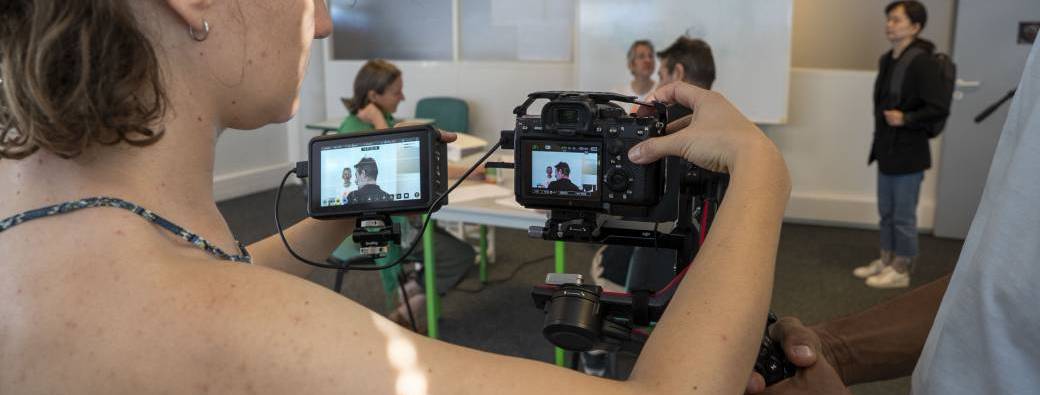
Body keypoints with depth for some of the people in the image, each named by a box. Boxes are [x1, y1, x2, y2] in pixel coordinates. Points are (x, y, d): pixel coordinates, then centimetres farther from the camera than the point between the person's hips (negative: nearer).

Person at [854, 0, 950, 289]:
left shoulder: (922, 62, -16)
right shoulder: (886, 60, 8)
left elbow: (940, 109, -16)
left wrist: (906, 119, -23)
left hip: (909, 153, -8)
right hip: (886, 150, 8)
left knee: (904, 216, 3)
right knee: (886, 212, 17)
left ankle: (901, 270, 16)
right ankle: (886, 261, 31)